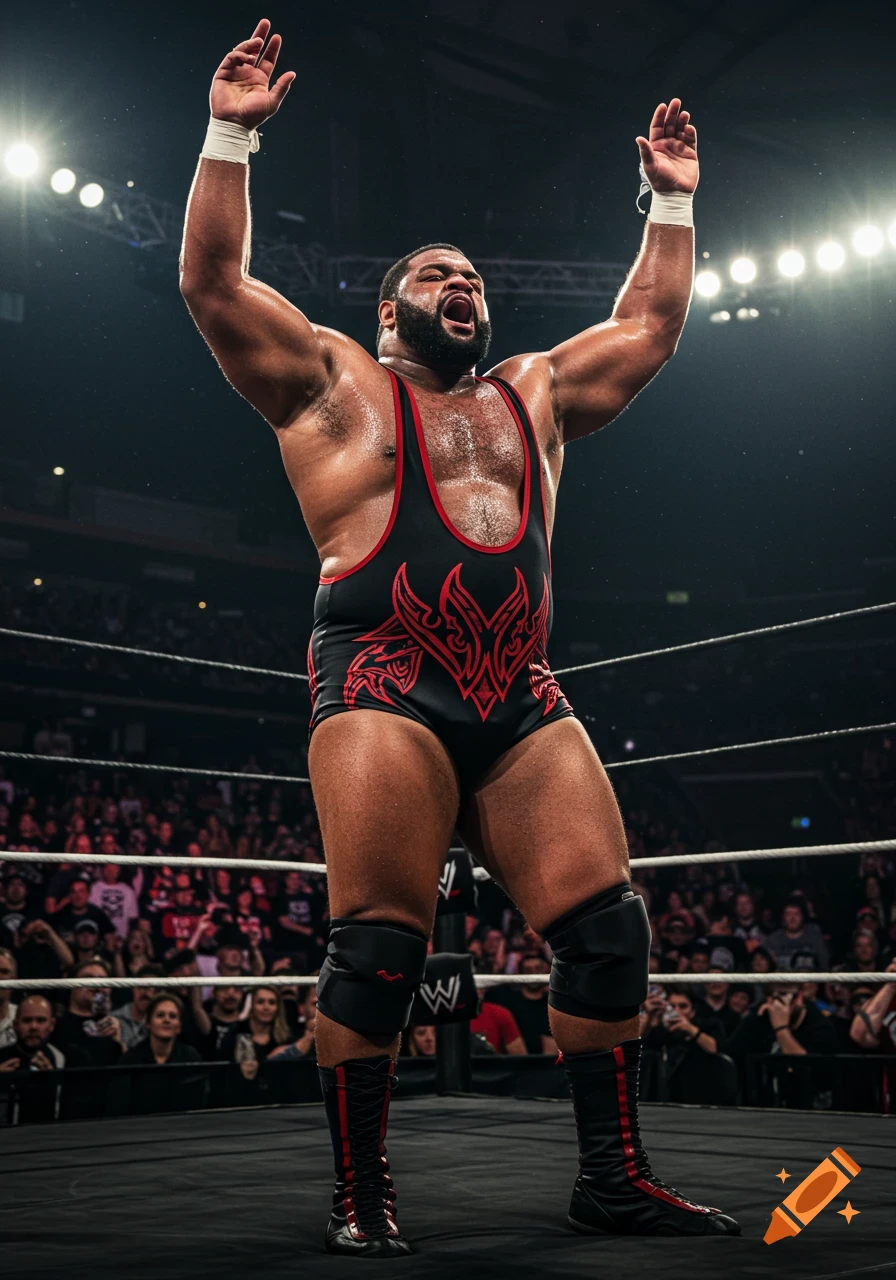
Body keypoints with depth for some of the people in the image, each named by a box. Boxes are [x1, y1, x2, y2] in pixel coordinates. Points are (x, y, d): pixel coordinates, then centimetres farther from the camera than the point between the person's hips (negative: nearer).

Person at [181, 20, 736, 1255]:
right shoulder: (335, 381, 13)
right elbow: (214, 284, 6)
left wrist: (673, 200, 32)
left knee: (609, 928, -3)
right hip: (386, 690, -4)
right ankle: (361, 1197, 3)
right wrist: (231, 136, 2)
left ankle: (612, 1177, 9)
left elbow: (650, 326, 34)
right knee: (379, 944, -10)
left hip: (523, 700, 5)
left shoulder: (535, 391, 26)